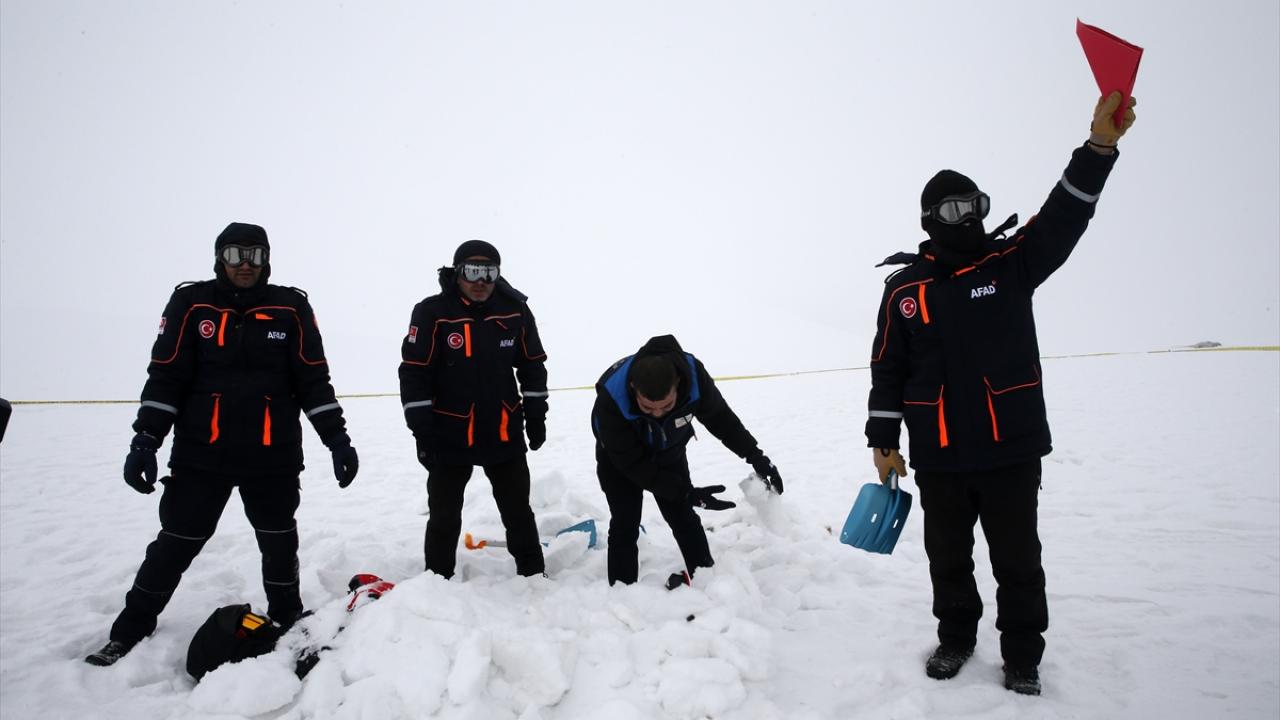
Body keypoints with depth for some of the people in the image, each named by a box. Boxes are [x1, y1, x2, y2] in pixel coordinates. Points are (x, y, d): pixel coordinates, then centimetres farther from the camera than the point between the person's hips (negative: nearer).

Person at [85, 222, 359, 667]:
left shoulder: (291, 309, 1)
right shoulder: (191, 303, 1)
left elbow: (314, 380, 1)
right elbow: (166, 376, 2)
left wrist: (337, 439, -4)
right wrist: (145, 440, -6)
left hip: (273, 455, 0)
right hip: (200, 452, 0)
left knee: (279, 543, 12)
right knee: (176, 543, 9)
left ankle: (288, 621, 31)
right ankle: (131, 630, 30)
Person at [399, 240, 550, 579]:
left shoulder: (516, 311, -3)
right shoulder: (431, 312, -12)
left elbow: (533, 366, 7)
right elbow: (414, 374, -10)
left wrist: (536, 417, 7)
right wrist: (422, 431, -12)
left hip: (505, 433, 3)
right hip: (449, 436, -2)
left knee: (518, 511, 14)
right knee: (444, 517, 9)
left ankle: (534, 575, 30)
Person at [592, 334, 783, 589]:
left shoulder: (693, 374, -35)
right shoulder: (611, 398, -43)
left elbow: (720, 417, -14)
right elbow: (633, 464, -33)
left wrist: (755, 455, -22)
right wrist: (686, 493, -35)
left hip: (669, 453, 3)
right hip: (620, 458, -2)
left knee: (683, 517, 8)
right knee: (625, 524, -6)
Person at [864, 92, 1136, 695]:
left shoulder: (1012, 263, 1)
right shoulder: (904, 288, 0)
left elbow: (1064, 217, -13)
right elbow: (887, 369, 3)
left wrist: (1100, 145, -27)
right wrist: (882, 440, 3)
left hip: (1011, 448, 0)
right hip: (937, 456, 1)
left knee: (1017, 559, 11)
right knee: (948, 556, 16)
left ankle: (1022, 655, 32)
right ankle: (956, 636, 38)